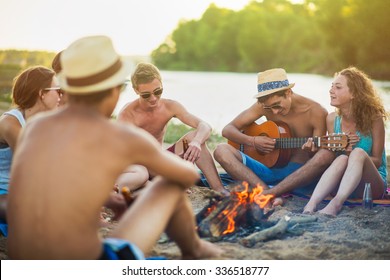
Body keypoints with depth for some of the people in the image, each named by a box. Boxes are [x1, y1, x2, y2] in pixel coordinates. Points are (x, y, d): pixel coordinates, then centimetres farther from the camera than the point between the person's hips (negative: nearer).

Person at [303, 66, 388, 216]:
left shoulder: (373, 118, -8)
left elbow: (377, 160, -4)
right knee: (341, 159, -30)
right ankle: (311, 205, -49)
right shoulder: (332, 119, 2)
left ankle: (336, 204, -49)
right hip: (340, 185, 2)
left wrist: (352, 154, -23)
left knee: (358, 153, -31)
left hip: (373, 186, -2)